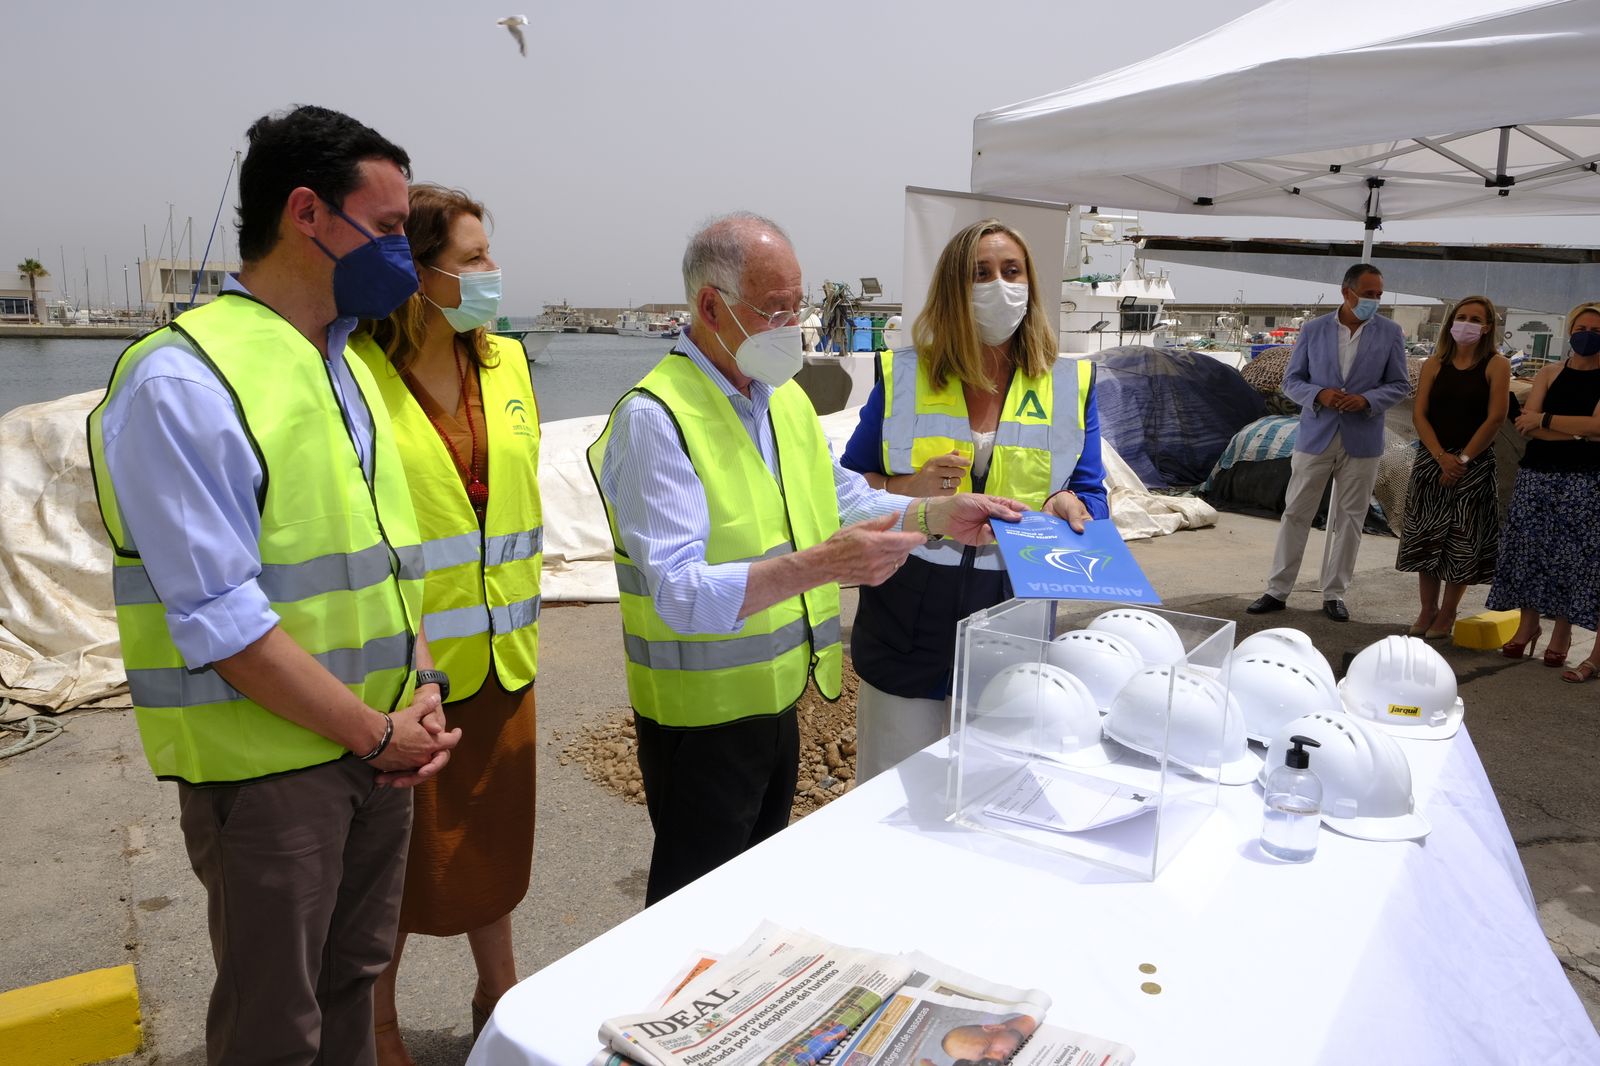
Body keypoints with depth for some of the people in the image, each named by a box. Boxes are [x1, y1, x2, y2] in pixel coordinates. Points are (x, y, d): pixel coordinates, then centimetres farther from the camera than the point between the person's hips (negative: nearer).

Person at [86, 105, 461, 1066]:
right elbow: (220, 619, -21)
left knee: (351, 986, 21)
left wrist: (421, 690, 0)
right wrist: (375, 733, -15)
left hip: (378, 747, 7)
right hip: (267, 762, -7)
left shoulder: (349, 373, 10)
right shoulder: (180, 382, -16)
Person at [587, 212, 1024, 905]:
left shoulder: (786, 398, 6)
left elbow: (843, 498, 15)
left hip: (776, 697, 8)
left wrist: (939, 516, -2)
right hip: (702, 714, -8)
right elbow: (680, 593, -29)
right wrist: (821, 564, -39)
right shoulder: (653, 419, -22)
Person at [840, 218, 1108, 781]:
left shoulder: (1070, 384, 3)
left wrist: (1066, 505, -21)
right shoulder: (902, 377, 0)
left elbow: (1092, 496, 3)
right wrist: (909, 489, -17)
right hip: (908, 627, -1)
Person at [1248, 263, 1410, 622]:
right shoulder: (1313, 330, 1)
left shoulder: (1390, 333, 1)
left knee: (1349, 519, 6)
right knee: (1295, 513, 3)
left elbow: (1400, 384, 4)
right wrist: (1319, 395, -17)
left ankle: (1334, 594, 17)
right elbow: (1291, 380, 3)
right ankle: (1277, 590, 11)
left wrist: (1367, 399, -16)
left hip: (1362, 441, 0)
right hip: (1315, 436, 0)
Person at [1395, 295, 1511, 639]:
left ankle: (1446, 616, 10)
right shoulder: (1434, 364, 6)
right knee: (1427, 537, 5)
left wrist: (1463, 459, -12)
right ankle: (1427, 611, 16)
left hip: (1474, 464, -3)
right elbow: (1419, 415, -1)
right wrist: (1441, 457, -13)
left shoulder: (1496, 365, -2)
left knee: (1462, 543, 0)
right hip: (1431, 460, 3)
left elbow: (1495, 418, -8)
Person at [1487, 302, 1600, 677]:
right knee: (1530, 550, 7)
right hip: (1537, 475, 3)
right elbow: (1526, 426, -4)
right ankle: (1528, 624, 20)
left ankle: (1562, 632, 10)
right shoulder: (1550, 374, 8)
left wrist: (1546, 420, -10)